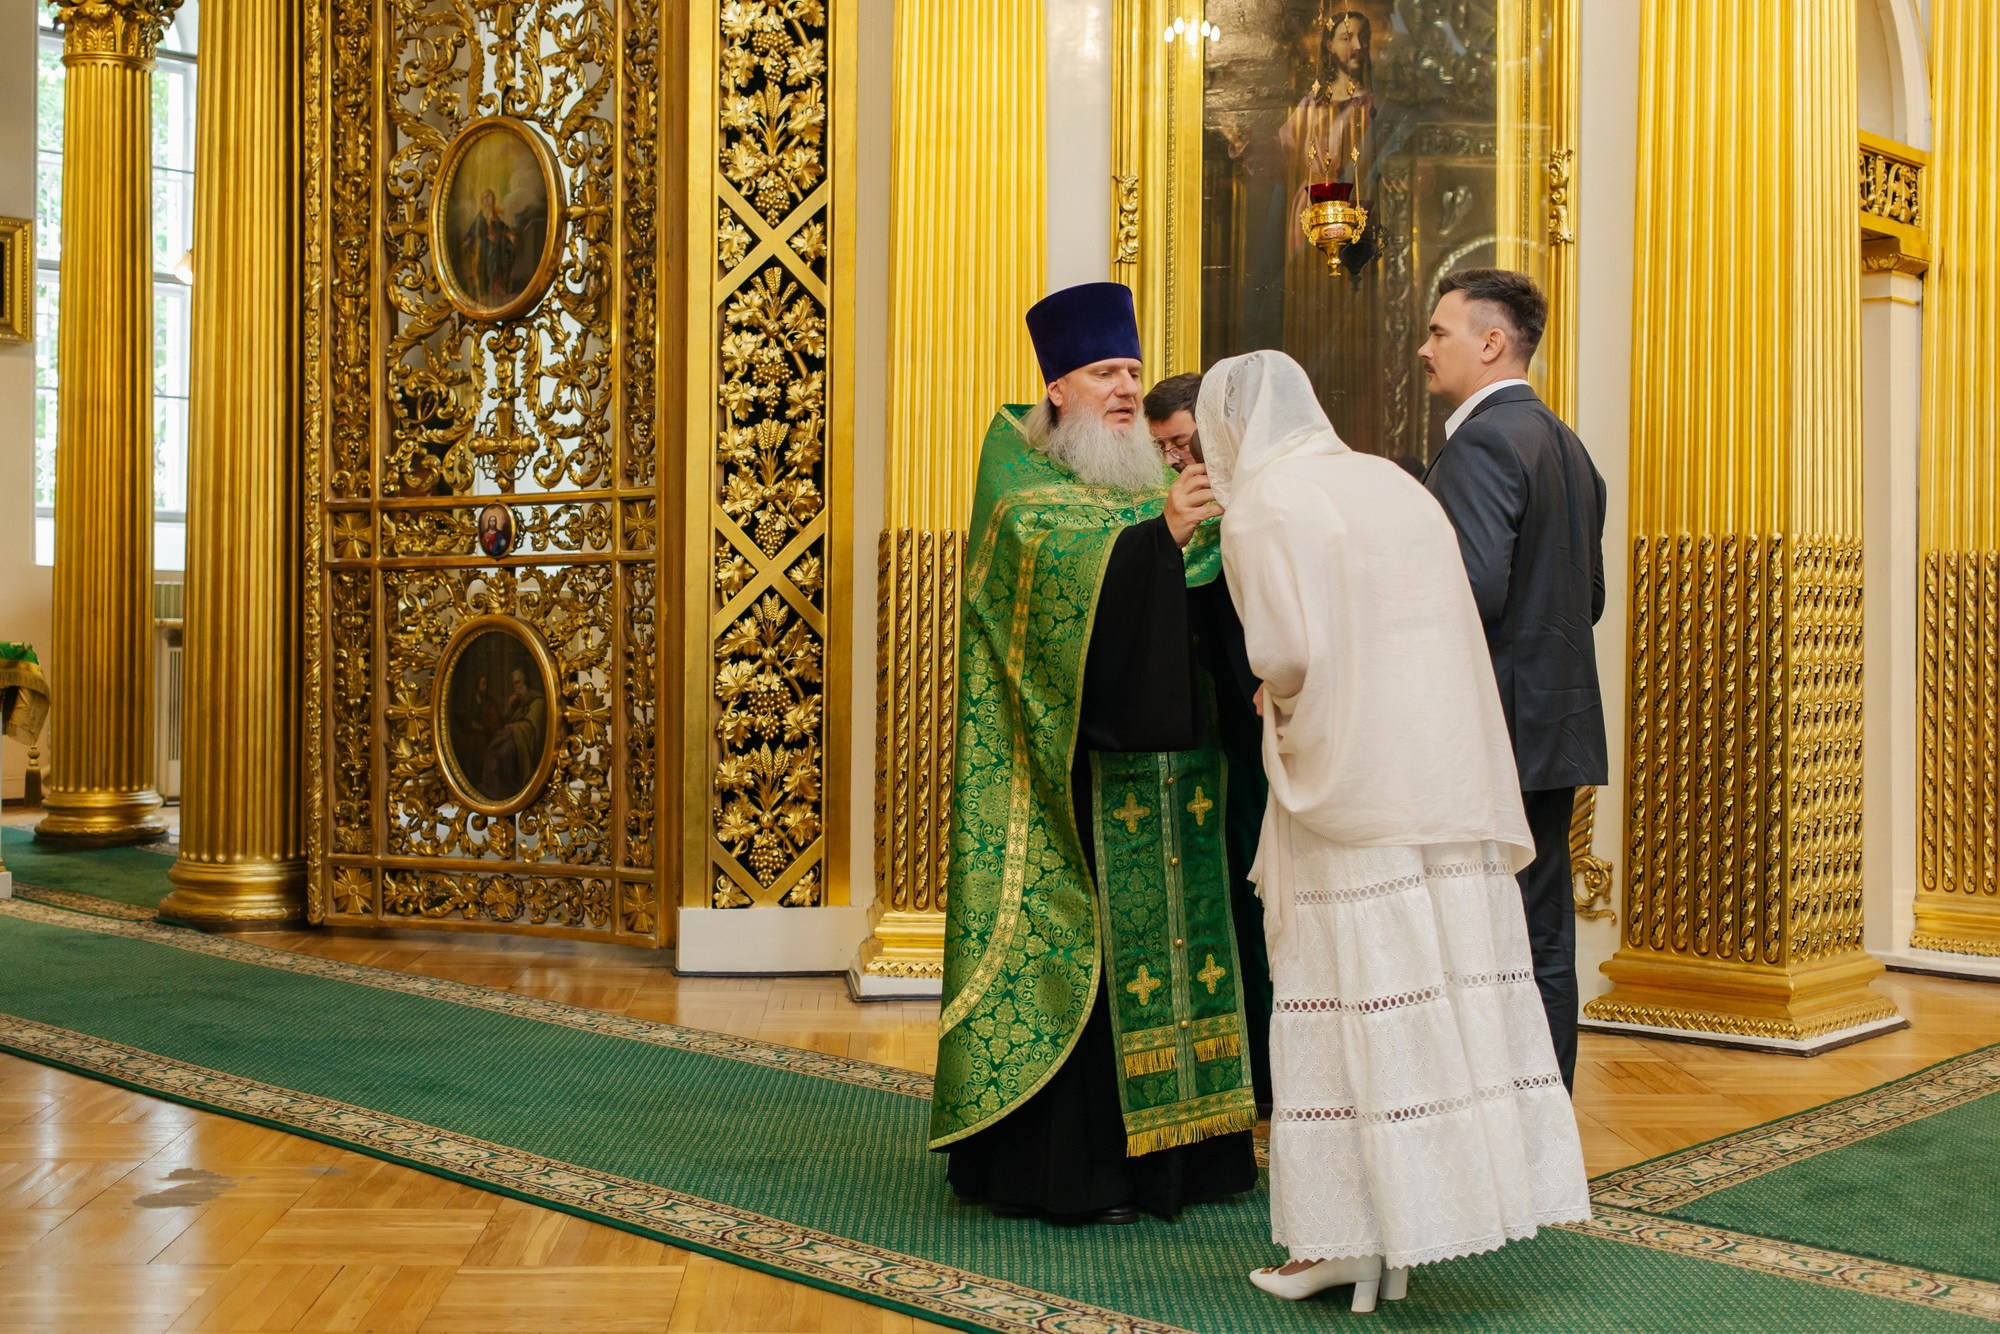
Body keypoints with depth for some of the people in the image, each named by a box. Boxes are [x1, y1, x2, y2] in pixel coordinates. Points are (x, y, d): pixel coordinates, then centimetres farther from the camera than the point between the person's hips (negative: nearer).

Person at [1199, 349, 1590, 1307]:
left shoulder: (1262, 507, -7)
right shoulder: (1397, 485, 14)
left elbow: (1286, 653, -18)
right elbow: (1455, 636, 13)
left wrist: (1278, 701, 3)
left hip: (1345, 790, -7)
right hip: (1448, 782, 7)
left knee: (1348, 999, -1)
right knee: (1452, 985, 9)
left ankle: (1354, 1237, 3)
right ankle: (1463, 1186, 16)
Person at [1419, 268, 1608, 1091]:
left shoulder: (1484, 440, -13)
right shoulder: (1565, 444, 17)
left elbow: (1476, 589, -24)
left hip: (1492, 741, -9)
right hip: (1555, 734, 9)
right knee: (1545, 949, 12)